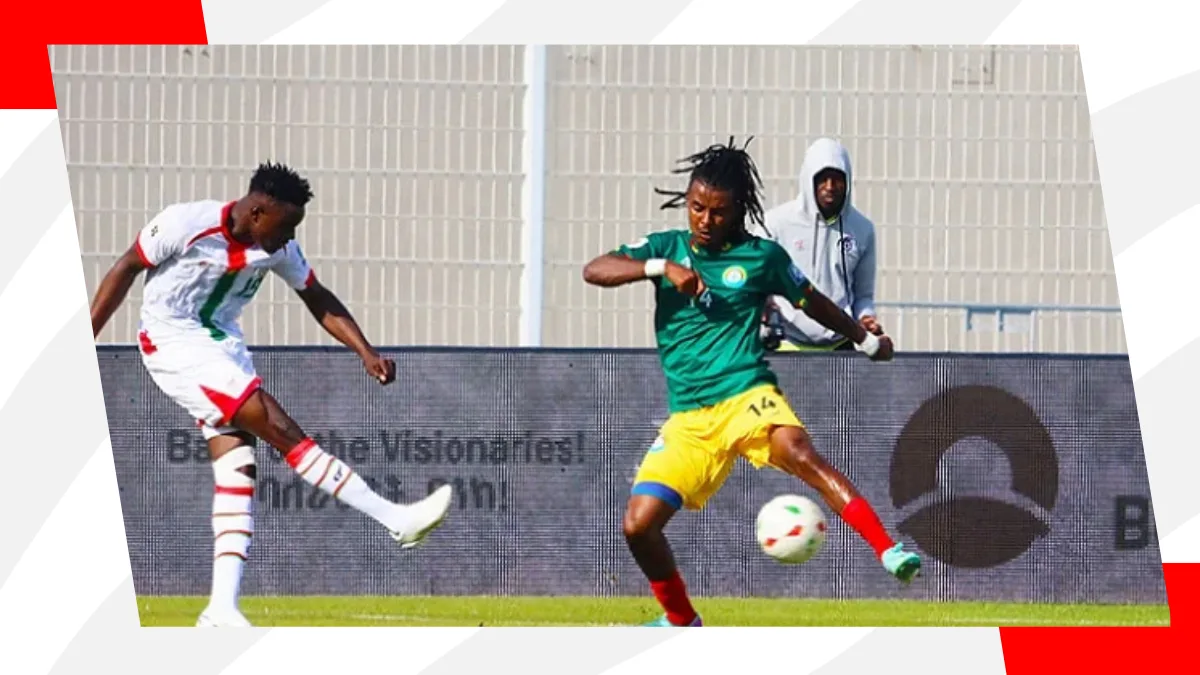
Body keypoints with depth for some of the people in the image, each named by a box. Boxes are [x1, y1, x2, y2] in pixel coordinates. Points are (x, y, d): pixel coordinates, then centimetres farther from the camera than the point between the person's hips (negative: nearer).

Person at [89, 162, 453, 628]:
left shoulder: (279, 249, -3)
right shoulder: (186, 224, -21)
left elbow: (318, 300, 9)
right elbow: (126, 270, -10)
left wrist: (367, 353, -3)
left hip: (221, 343, 7)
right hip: (172, 341, -7)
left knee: (237, 466, -5)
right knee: (281, 429, -18)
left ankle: (222, 609, -7)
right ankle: (397, 520, -22)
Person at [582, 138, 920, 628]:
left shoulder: (762, 256, 6)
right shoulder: (666, 247, 10)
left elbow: (811, 302, 23)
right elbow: (594, 270, -5)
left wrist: (867, 341, 34)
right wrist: (661, 268, -18)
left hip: (746, 394, -3)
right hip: (688, 417, 3)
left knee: (799, 454, -34)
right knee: (639, 524, -7)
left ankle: (889, 553, -44)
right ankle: (681, 621, 18)